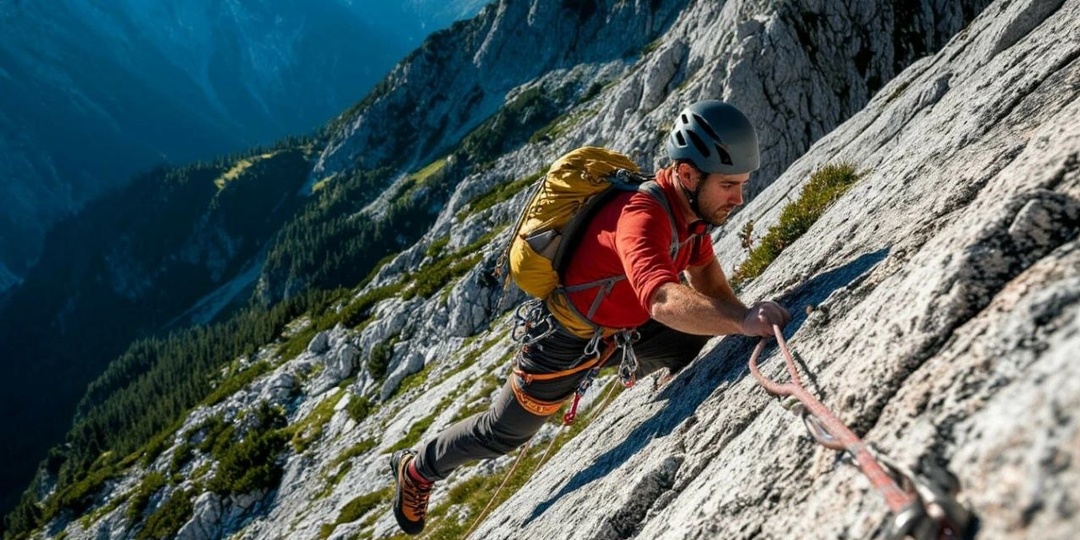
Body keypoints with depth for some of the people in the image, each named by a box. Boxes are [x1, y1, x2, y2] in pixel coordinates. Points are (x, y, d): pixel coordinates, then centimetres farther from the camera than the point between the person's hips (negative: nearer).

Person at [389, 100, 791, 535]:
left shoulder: (692, 203, -13)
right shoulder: (642, 217, -39)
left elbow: (705, 275, 2)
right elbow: (663, 301, -55)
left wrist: (742, 316, -13)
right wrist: (742, 320, -66)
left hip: (626, 325, 7)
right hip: (568, 337, -7)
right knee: (503, 433, 12)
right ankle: (417, 469, 37)